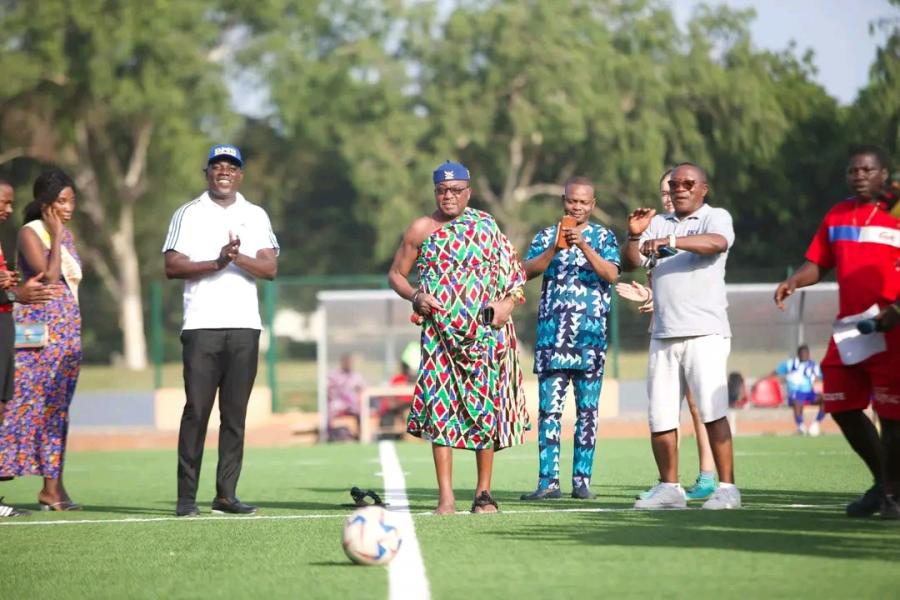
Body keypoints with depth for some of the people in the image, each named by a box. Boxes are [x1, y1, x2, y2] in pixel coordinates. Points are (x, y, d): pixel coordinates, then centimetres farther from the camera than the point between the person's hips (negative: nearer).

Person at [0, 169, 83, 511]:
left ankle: (53, 486, 8)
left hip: (67, 329, 8)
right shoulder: (30, 233, -6)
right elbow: (49, 275, -19)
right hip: (38, 326, -8)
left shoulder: (66, 235, 16)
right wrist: (56, 235, -13)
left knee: (56, 407, 7)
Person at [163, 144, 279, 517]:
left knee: (235, 414, 2)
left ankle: (226, 494, 5)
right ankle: (187, 497, -5)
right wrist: (215, 263, -15)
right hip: (201, 325, -2)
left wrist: (238, 258, -14)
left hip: (245, 326, 3)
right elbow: (172, 266, -2)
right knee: (196, 410, -7)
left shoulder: (256, 216, 14)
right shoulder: (188, 214, 8)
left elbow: (270, 268, 3)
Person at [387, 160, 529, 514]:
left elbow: (513, 272, 11)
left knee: (485, 405, 2)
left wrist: (508, 303, -6)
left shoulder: (485, 226, 7)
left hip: (484, 330, 1)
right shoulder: (421, 230, 6)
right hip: (440, 331, -1)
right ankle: (445, 496, -9)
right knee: (441, 406, -8)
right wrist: (415, 297, -6)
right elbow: (396, 274, 13)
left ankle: (484, 492, 12)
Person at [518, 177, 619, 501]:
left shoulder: (603, 236, 7)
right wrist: (555, 247, -17)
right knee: (549, 408, -3)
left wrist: (583, 246, -19)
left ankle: (582, 479, 7)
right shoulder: (546, 235, 11)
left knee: (588, 409, 2)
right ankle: (548, 481, -3)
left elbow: (612, 274, -8)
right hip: (552, 334, 0)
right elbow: (528, 271, -3)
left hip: (591, 335, 0)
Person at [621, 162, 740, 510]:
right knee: (660, 416, 5)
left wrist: (671, 241, -32)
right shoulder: (657, 224, 19)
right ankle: (669, 488, 15)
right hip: (663, 334, 6)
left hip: (705, 332, -5)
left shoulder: (716, 218, 3)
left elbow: (717, 242, -20)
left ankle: (727, 487, -11)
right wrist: (635, 236, -9)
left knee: (712, 410, -14)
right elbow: (630, 263, 11)